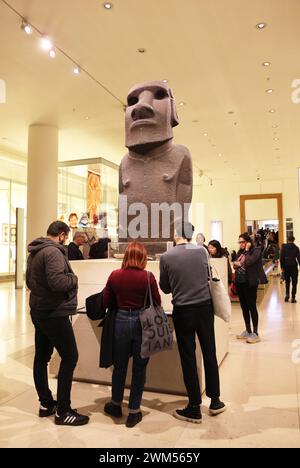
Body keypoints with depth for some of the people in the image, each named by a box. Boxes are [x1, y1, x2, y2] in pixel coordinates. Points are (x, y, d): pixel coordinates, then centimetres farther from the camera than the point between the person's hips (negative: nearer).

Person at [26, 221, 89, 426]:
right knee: (70, 357, -2)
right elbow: (57, 281, -29)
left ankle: (46, 403, 28)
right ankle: (63, 411, 5)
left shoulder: (34, 252, 12)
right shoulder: (53, 251, -19)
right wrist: (74, 279, -12)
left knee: (41, 357, 15)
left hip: (39, 311, 10)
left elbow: (30, 281, 19)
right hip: (55, 313, -10)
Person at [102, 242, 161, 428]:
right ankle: (134, 412, 23)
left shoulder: (115, 276, -6)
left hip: (121, 322, 2)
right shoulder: (148, 277, -13)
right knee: (139, 368, 12)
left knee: (120, 365, 20)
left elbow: (105, 302, 1)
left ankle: (116, 405, 38)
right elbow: (157, 303, -5)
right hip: (142, 323, -2)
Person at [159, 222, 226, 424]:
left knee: (188, 358, 8)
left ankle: (195, 408, 19)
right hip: (205, 306, 3)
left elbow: (165, 288, 1)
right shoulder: (202, 251, -4)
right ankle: (215, 401, 29)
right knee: (210, 354, 15)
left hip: (183, 310, -2)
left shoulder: (166, 257, -10)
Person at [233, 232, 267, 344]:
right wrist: (235, 264, -4)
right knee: (244, 307, 13)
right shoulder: (240, 251, 12)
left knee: (252, 307, -2)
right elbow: (236, 264, 18)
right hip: (239, 282, 7)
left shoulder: (256, 250, -8)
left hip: (250, 283, -7)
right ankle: (248, 331, 25)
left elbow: (249, 262, -23)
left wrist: (247, 250, -12)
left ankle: (255, 334, 6)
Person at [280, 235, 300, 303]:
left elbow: (281, 258, -1)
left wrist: (282, 266, 3)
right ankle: (293, 298, 2)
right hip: (294, 266, -2)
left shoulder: (284, 247, 0)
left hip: (286, 266, 2)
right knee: (294, 283, 5)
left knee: (287, 282, 18)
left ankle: (287, 294, 5)